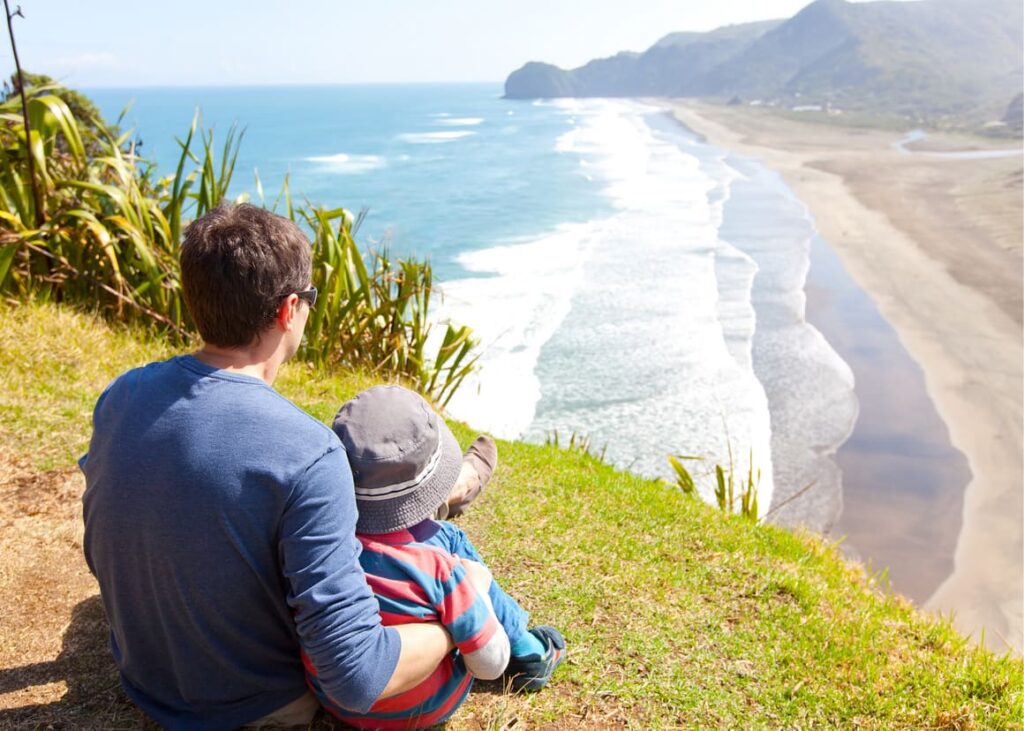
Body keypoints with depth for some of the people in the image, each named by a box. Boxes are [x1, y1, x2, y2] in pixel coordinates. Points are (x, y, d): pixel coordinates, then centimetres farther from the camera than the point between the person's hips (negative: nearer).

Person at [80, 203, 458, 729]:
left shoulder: (119, 396, -15)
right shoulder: (308, 455, -36)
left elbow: (101, 554, 4)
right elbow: (356, 680, -36)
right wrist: (454, 627, -17)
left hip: (143, 682, 6)